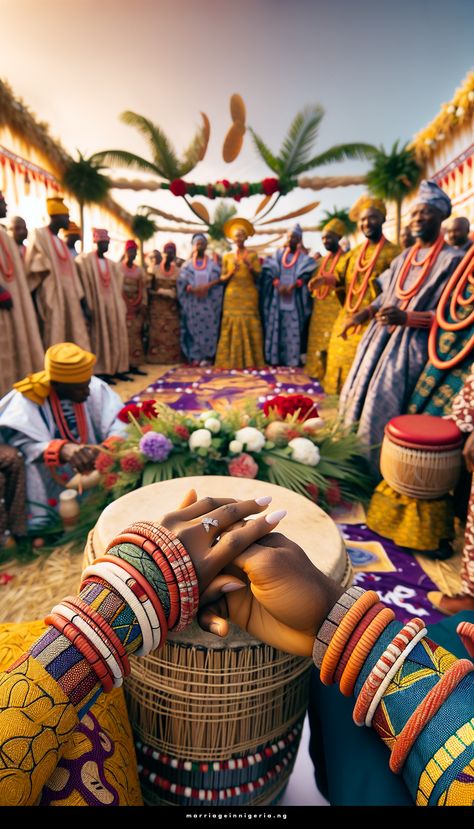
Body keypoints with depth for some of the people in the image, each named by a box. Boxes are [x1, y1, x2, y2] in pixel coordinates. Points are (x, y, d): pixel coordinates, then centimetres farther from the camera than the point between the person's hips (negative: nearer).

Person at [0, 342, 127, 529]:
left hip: (92, 479, 1)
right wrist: (63, 449, -48)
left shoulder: (96, 387, -12)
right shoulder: (26, 400, -17)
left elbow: (119, 422, -19)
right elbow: (27, 444, -28)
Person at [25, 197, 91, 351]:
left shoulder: (60, 242, 21)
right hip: (50, 294, -8)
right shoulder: (39, 235, -1)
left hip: (68, 294, 8)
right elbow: (35, 271, -9)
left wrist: (81, 300, 11)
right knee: (53, 337, -11)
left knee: (72, 337, 3)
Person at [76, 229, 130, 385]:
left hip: (113, 303, 6)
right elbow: (84, 284, -13)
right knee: (99, 337, -4)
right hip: (97, 303, -6)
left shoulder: (111, 264, 16)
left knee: (115, 336, 6)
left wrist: (121, 306, 9)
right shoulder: (85, 260, -5)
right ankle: (100, 371, -1)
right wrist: (87, 305, -21)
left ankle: (116, 369, 12)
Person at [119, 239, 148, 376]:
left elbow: (143, 289, 8)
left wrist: (143, 305, -5)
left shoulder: (140, 270, 14)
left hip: (136, 307, 4)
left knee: (135, 335, 0)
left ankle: (133, 365, 2)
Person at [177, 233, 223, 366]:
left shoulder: (212, 262, 11)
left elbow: (219, 278, -1)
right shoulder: (188, 264, 10)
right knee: (194, 327, -3)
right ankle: (195, 357, 1)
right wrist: (193, 289, -16)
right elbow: (181, 283, 2)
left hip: (209, 302, 0)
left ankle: (207, 356, 0)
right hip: (192, 302, 0)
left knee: (208, 327, -4)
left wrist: (208, 286, -18)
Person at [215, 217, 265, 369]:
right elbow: (222, 278, 8)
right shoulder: (227, 257, 12)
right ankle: (231, 361, -1)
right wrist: (231, 273, -10)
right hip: (232, 296, 1)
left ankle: (250, 361, -2)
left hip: (249, 296, -1)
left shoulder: (252, 255, 8)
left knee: (249, 326, -6)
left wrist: (250, 267, -17)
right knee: (232, 326, -4)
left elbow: (258, 276, 0)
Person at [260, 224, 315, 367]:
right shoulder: (278, 255, 16)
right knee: (275, 329, -1)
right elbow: (270, 272, 2)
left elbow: (305, 276, -4)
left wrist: (292, 287, -21)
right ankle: (275, 360, 3)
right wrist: (278, 285, -17)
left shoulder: (304, 258, 10)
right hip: (277, 299, 2)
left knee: (293, 331, -6)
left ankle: (292, 361, -3)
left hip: (294, 300, -2)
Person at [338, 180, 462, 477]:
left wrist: (407, 318, -24)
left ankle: (372, 470, 8)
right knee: (358, 394, 8)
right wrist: (366, 312, 5)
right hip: (381, 335, 8)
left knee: (381, 407, -9)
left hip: (411, 343, -7)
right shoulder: (405, 256, 14)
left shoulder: (451, 260, -7)